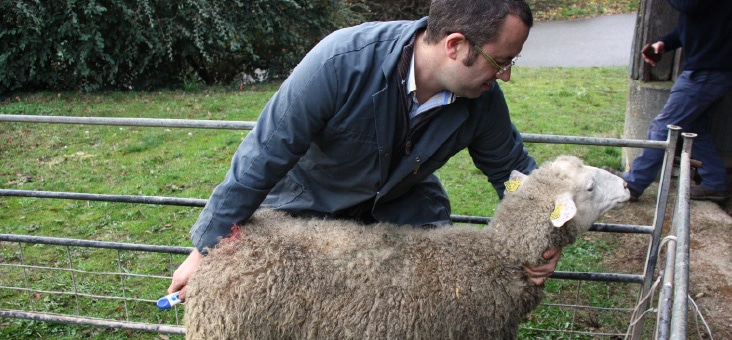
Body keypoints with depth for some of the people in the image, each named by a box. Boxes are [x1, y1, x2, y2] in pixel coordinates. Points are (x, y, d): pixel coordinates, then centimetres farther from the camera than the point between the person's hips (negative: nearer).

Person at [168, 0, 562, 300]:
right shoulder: (340, 63, -39)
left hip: (400, 203, 4)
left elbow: (512, 165, -3)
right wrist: (205, 251, -24)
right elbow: (262, 158, -32)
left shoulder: (483, 100, -23)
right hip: (307, 200, -3)